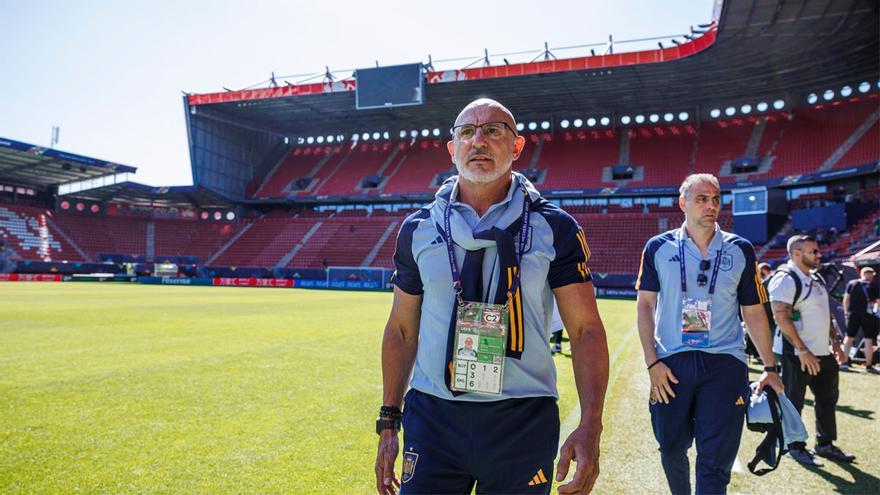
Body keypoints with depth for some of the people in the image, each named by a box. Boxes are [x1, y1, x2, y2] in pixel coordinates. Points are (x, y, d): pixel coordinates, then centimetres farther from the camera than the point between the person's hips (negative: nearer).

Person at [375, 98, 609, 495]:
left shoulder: (554, 229, -3)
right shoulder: (418, 229, 4)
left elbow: (586, 330, -4)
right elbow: (402, 330, 9)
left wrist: (590, 426, -15)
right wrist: (388, 421, 7)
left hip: (523, 424, -1)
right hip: (432, 418, 2)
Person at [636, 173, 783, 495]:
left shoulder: (740, 250, 6)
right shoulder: (659, 248, 2)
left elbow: (753, 312, 9)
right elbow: (645, 304, 2)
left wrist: (770, 368, 6)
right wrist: (652, 362, -6)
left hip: (725, 363, 0)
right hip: (672, 364, 0)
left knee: (715, 463, -3)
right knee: (672, 451, 12)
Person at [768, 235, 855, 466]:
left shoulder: (816, 280, 16)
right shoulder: (785, 279, -15)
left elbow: (826, 314, 24)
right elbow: (781, 317, -23)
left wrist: (835, 343, 15)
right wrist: (803, 350, -23)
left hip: (823, 353, 9)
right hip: (798, 355, -9)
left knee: (828, 398, 16)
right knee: (794, 402, 2)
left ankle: (825, 444, 30)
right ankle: (796, 448, 15)